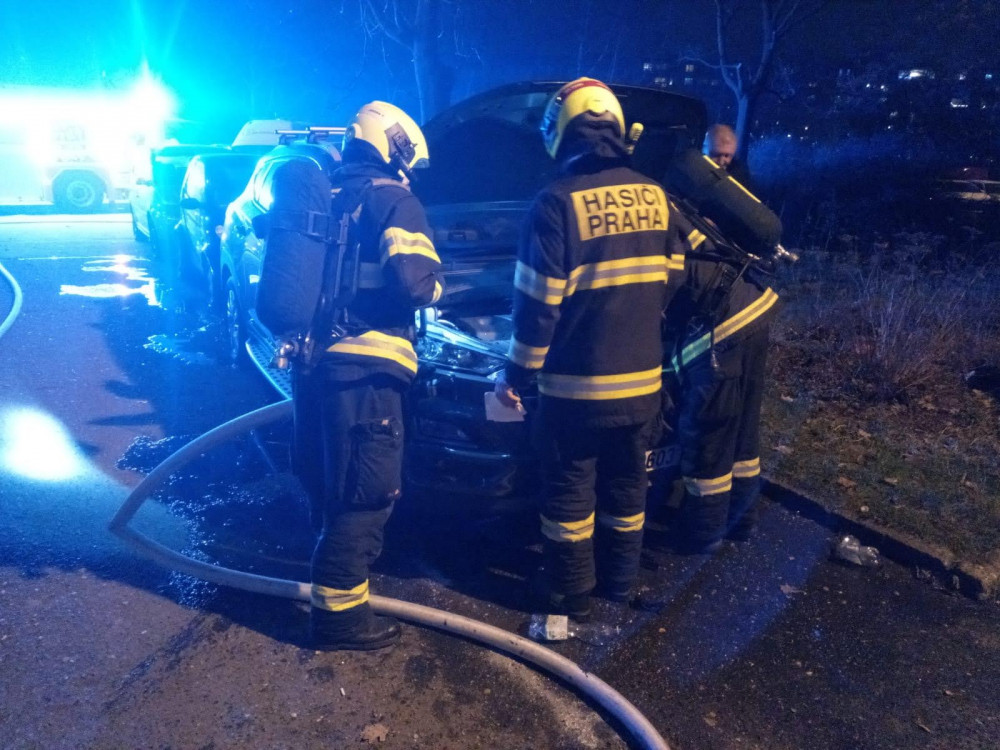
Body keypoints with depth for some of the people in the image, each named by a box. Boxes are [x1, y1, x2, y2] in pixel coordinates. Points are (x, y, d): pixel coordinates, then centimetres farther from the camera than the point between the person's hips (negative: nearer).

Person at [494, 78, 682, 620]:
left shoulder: (558, 202, -15)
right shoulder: (654, 197, 3)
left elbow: (538, 304, -15)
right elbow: (663, 287, 11)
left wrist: (517, 374, -4)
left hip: (578, 385, -5)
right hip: (641, 380, 6)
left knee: (570, 491, 10)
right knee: (626, 487, 20)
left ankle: (571, 597, 23)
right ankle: (619, 582, 36)